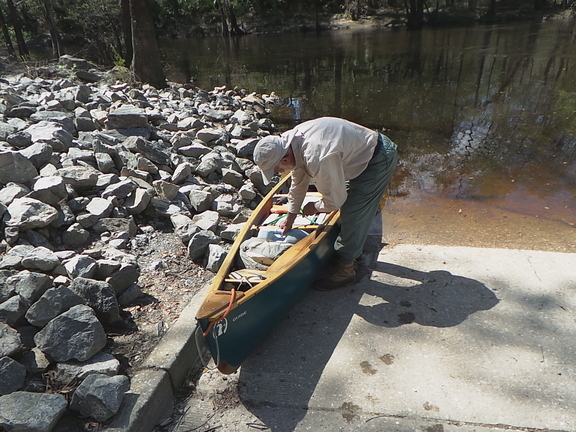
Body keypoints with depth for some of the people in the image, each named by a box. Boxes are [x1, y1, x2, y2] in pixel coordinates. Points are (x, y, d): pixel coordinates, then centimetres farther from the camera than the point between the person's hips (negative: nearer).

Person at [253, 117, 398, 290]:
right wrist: (290, 216, 16)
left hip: (380, 159, -9)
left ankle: (345, 270, 8)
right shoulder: (290, 139, -8)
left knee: (352, 215, -8)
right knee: (350, 207, 21)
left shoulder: (317, 159, -39)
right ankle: (352, 249, 42)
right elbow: (299, 182, 8)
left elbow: (335, 200, -26)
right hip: (367, 146, 9)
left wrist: (314, 208, -5)